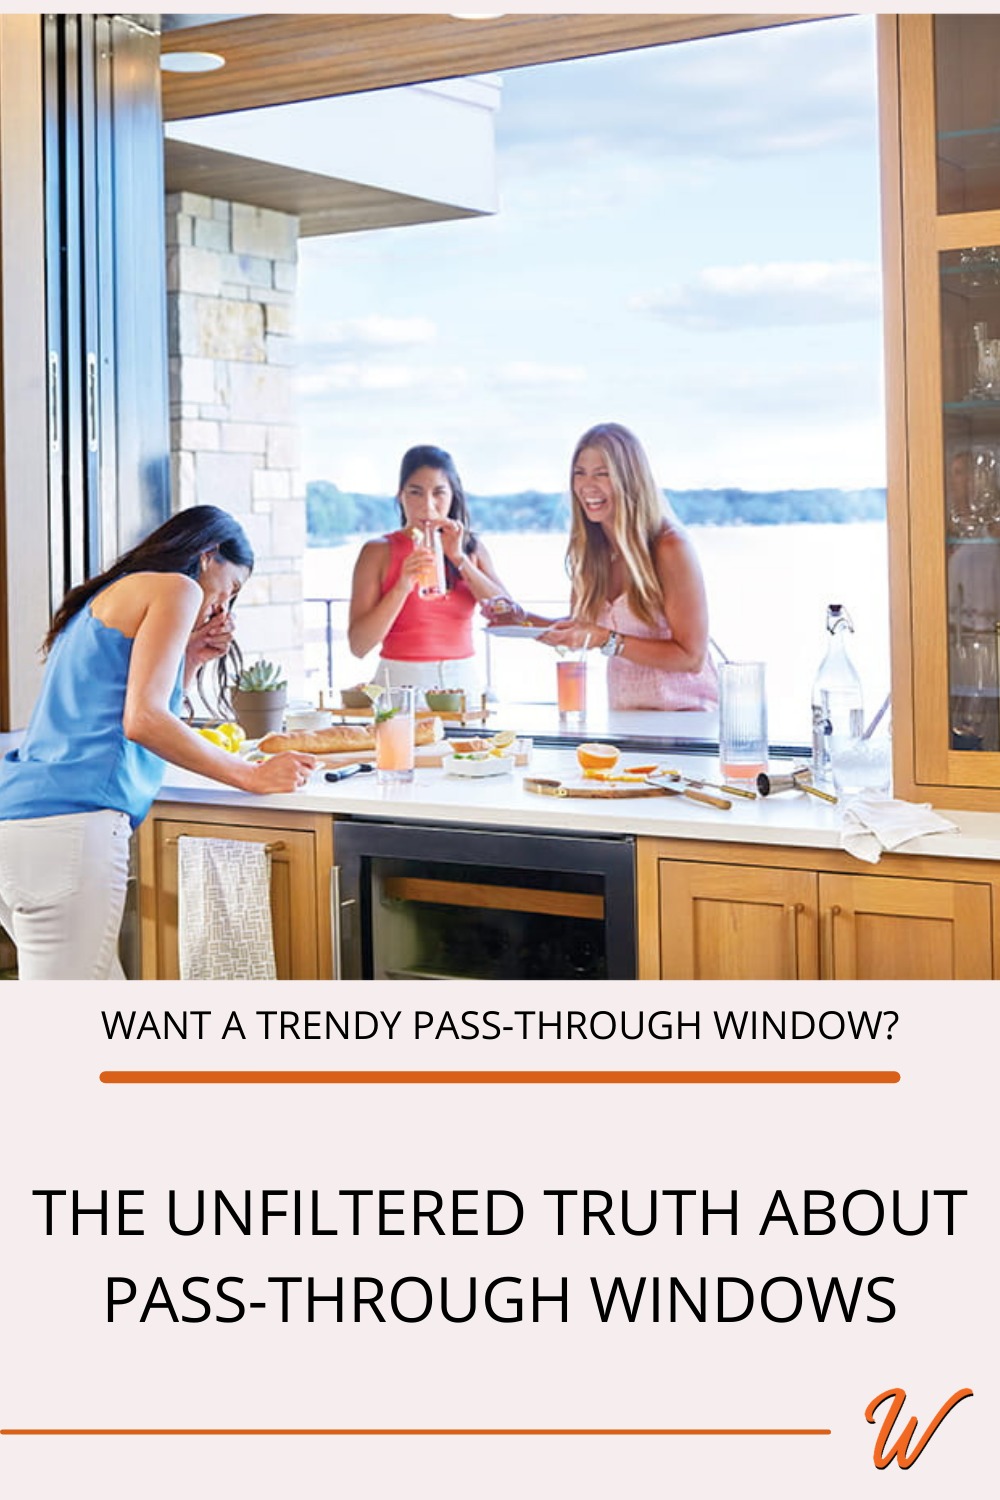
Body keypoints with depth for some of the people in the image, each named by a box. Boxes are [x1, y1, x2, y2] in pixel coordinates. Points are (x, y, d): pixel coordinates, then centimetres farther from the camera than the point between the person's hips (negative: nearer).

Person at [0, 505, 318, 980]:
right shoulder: (175, 588, 3)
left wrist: (194, 658, 27)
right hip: (69, 823, -9)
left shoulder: (105, 596, 30)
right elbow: (142, 720, -9)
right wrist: (252, 775, -4)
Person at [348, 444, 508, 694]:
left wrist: (459, 558, -5)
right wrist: (402, 587, -14)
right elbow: (358, 646, -4)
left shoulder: (471, 548, 12)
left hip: (463, 681, 3)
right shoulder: (379, 552, 2)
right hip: (402, 683, -2)